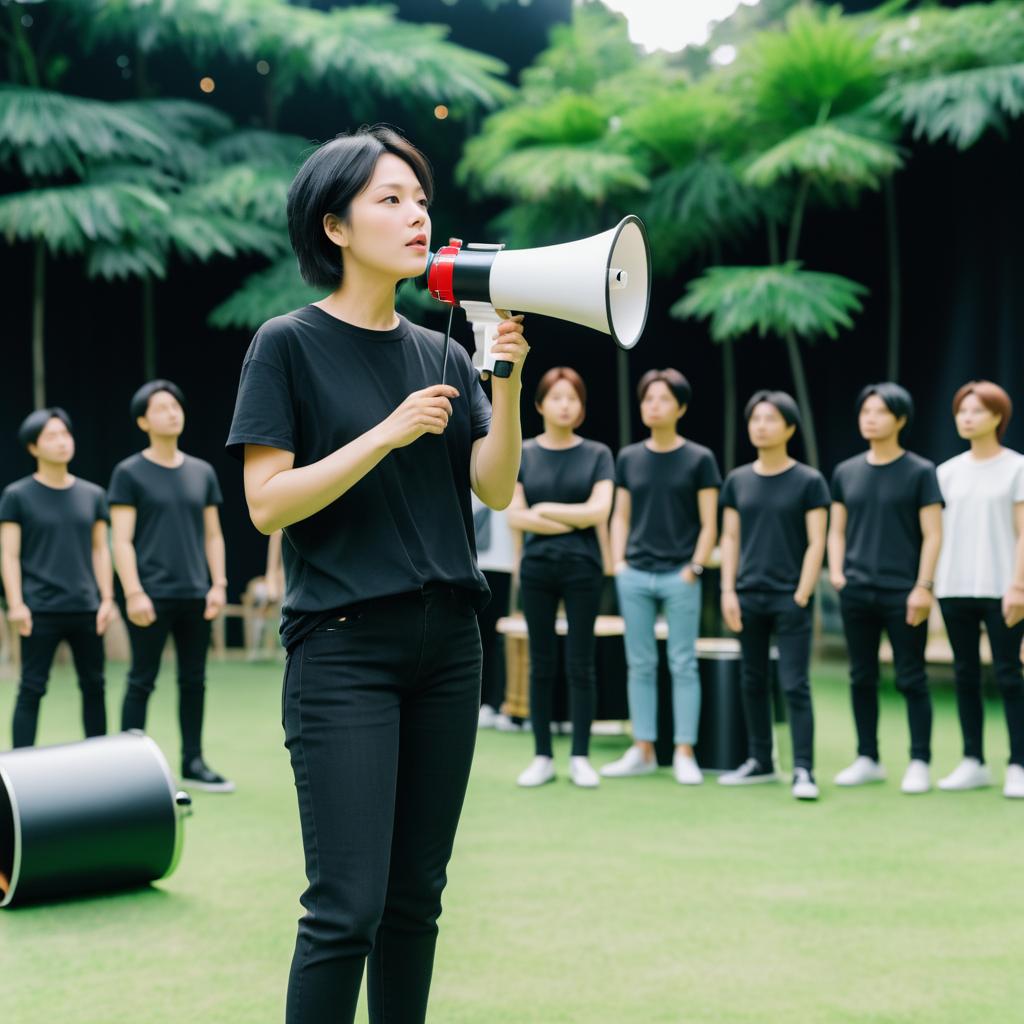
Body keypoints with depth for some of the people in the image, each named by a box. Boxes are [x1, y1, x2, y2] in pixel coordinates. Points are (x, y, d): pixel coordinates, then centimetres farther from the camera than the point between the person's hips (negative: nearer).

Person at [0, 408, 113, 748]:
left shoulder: (92, 495, 10)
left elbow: (100, 550, 12)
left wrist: (107, 598, 5)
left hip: (86, 608, 4)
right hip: (40, 610, -4)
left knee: (94, 685, 8)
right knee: (32, 688, -2)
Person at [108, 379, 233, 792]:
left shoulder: (202, 472, 12)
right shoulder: (130, 473, -2)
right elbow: (122, 540, -6)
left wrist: (218, 584, 4)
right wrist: (134, 593, -14)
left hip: (195, 596, 5)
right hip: (152, 596, -5)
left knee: (194, 681, 9)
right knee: (142, 682, -1)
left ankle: (193, 763, 17)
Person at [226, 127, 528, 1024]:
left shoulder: (441, 353, 12)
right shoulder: (289, 345, -3)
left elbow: (495, 489, 5)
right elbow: (267, 503, -10)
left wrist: (507, 382, -9)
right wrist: (389, 432, -16)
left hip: (446, 642, 6)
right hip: (343, 646, -5)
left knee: (416, 897, 9)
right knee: (347, 907, -10)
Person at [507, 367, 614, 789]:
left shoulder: (597, 454, 3)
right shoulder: (523, 454, 5)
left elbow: (599, 510, -8)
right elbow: (515, 516, -3)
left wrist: (545, 509, -4)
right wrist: (574, 521, -7)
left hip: (582, 566, -1)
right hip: (536, 566, 1)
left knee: (580, 665, 0)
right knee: (541, 664, 4)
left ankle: (580, 757, 6)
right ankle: (542, 756, 9)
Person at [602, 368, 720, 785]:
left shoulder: (699, 459, 0)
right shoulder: (628, 458, 9)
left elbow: (709, 524, -1)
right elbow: (620, 517, 14)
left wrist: (695, 568, -9)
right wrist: (618, 562, 3)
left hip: (679, 577, -3)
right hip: (635, 576, 3)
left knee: (683, 665, 0)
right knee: (640, 664, 7)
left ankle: (684, 754, 6)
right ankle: (642, 750, 14)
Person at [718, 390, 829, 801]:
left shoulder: (808, 481, -3)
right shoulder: (738, 481, 8)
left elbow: (816, 544, -5)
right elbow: (730, 539, 10)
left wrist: (802, 596, -11)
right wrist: (728, 591, 1)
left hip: (790, 598, -4)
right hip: (748, 596, 4)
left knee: (795, 685, -6)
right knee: (753, 681, 11)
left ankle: (803, 770, -5)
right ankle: (760, 762, 21)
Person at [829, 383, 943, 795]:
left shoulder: (920, 472, -1)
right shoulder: (846, 472, 10)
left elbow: (932, 535, -4)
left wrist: (923, 587, -11)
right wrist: (836, 570, 1)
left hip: (902, 592, -4)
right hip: (856, 592, 4)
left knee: (911, 679, 0)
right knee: (862, 678, 9)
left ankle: (919, 763, 7)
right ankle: (867, 760, 19)